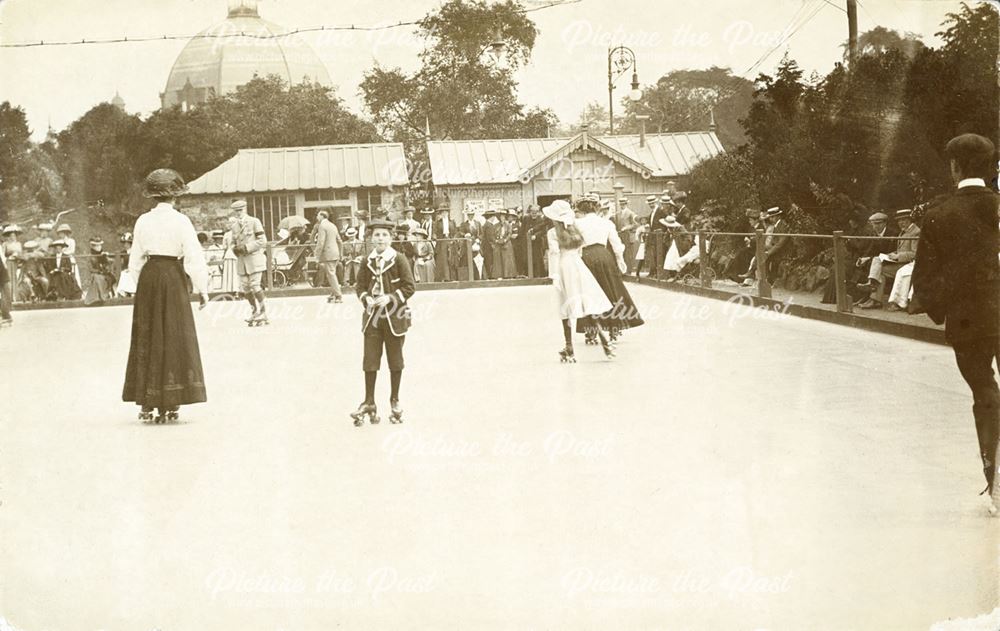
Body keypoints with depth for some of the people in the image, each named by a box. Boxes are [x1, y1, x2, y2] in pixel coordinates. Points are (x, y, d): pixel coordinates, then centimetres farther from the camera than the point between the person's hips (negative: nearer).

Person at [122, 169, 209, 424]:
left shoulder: (143, 221, 4)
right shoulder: (180, 221, -8)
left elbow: (135, 261, 9)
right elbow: (194, 259, -9)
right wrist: (202, 289, 0)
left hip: (148, 278, 4)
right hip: (173, 278, -4)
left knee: (147, 338, 11)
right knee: (173, 338, 4)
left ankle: (146, 404, 13)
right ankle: (169, 404, 3)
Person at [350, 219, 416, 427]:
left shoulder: (399, 259, -6)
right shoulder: (368, 261, 3)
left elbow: (409, 287, -7)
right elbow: (360, 286, 10)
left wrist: (390, 298, -18)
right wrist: (366, 299, -10)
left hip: (395, 317, -2)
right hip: (372, 316, 2)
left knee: (395, 361, 8)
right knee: (370, 361, 1)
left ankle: (395, 402, 21)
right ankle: (369, 404, 8)